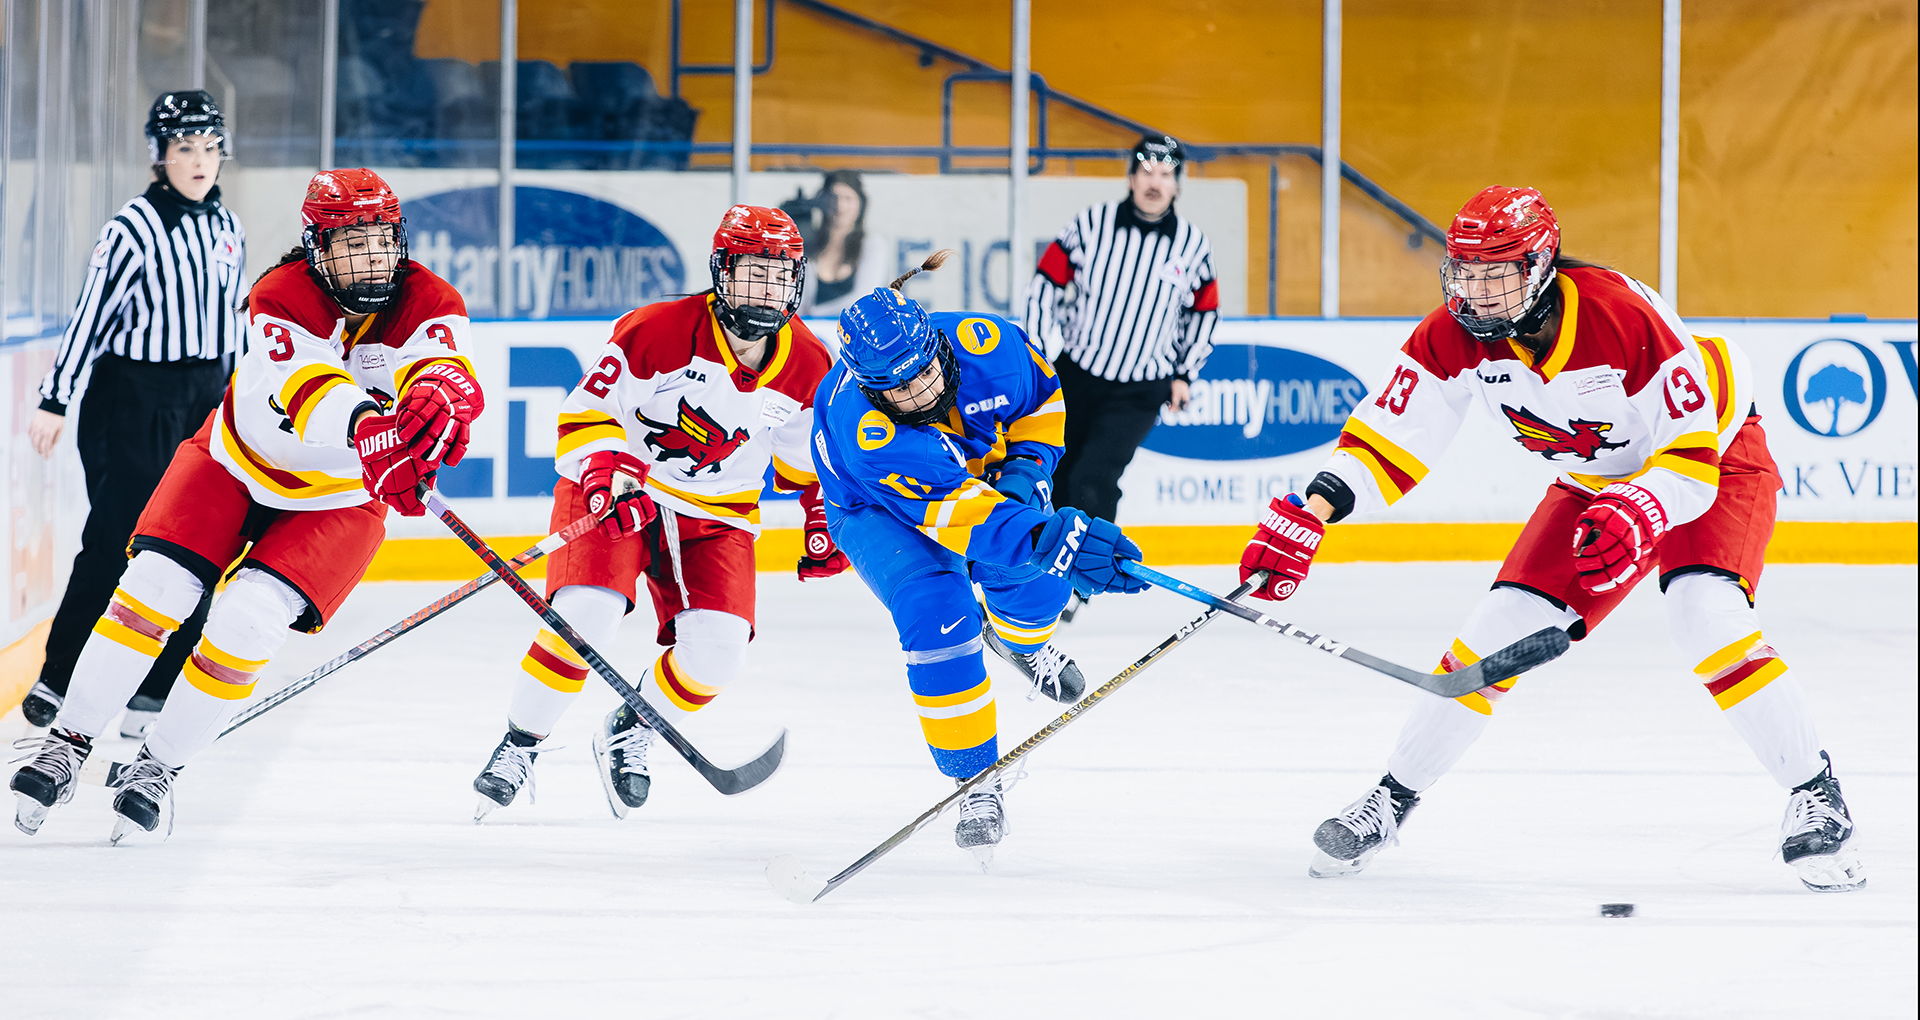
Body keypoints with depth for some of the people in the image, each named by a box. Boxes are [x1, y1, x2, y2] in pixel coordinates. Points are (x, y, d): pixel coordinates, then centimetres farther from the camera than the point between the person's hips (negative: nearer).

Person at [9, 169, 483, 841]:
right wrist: (369, 425, -65)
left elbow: (449, 375, -39)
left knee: (248, 621, -17)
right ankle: (68, 743, 2)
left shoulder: (428, 304, -18)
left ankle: (160, 766, 2)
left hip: (339, 498, 0)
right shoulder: (280, 300, -25)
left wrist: (438, 398, -65)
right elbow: (303, 389, -44)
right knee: (155, 589, -14)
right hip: (239, 461, 0)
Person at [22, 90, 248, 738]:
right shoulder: (135, 228, -11)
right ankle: (59, 681, 1)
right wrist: (55, 400, -16)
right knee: (116, 540, -8)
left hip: (203, 400, 6)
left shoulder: (227, 229, 10)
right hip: (132, 397, -6)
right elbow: (90, 314, -13)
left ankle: (155, 692, 8)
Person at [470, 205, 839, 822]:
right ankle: (519, 746, -1)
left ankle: (629, 732, 17)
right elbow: (586, 412, -16)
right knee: (583, 619, -25)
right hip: (614, 491, -4)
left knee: (715, 650, -15)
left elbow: (804, 457, 14)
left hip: (716, 513, 4)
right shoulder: (654, 332, -21)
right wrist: (605, 472, -32)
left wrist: (823, 524, 5)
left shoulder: (807, 367, -5)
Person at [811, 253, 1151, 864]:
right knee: (937, 615, -26)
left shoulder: (987, 345, -30)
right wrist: (1053, 539, -62)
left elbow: (1042, 396, -5)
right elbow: (964, 517, -50)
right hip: (878, 511, -5)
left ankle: (1019, 638, 29)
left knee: (1036, 578, -12)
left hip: (982, 468, 5)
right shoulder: (867, 433, -42)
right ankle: (975, 779, -11)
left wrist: (1026, 465, -18)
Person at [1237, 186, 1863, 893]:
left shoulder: (1625, 317, -35)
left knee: (1707, 619, -28)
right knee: (1501, 628, -4)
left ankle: (1815, 794, -14)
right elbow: (1389, 438, -16)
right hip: (1597, 482, 5)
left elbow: (1692, 450, -31)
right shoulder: (1455, 337, -20)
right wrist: (1307, 515, -29)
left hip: (1718, 458, -5)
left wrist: (1640, 513, -48)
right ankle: (1394, 797, 12)